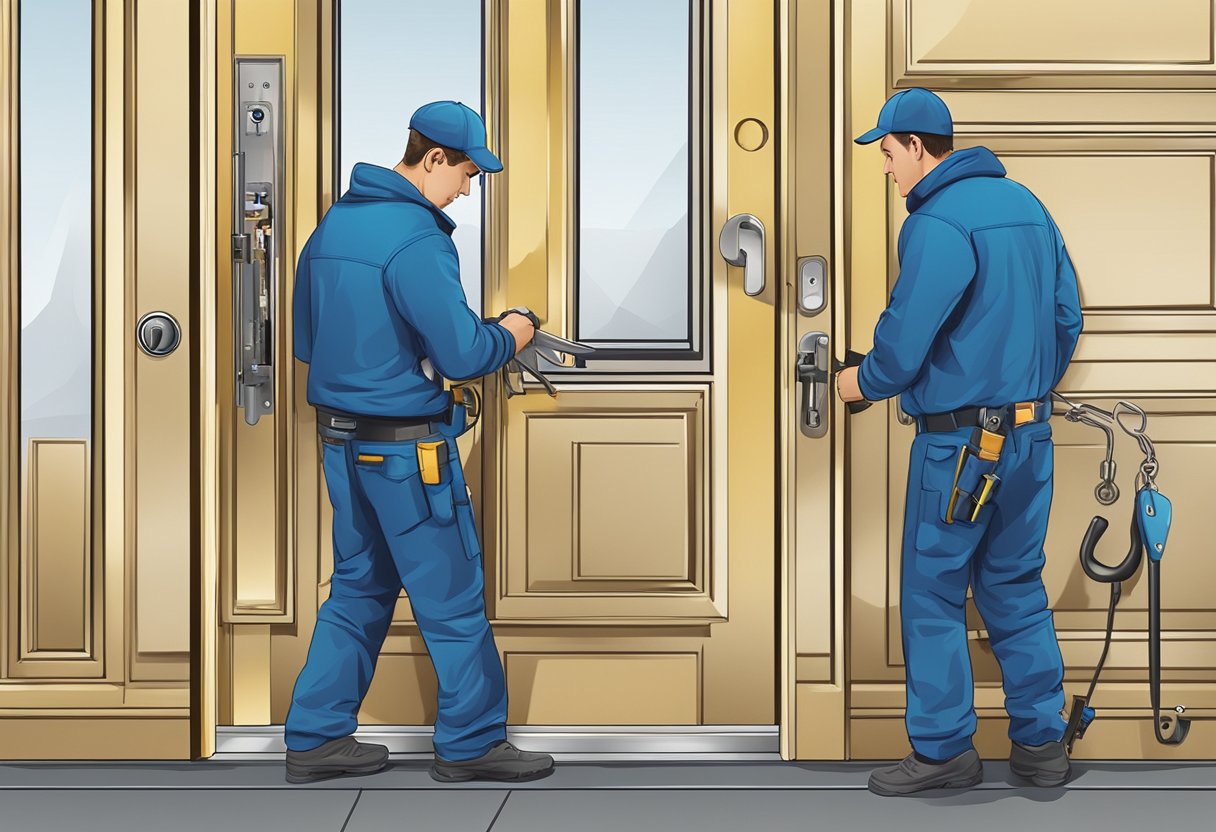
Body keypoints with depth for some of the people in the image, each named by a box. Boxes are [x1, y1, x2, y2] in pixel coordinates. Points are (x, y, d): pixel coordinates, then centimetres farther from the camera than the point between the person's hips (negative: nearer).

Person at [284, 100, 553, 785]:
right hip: (408, 446, -8)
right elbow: (462, 353, -22)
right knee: (452, 595, 4)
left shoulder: (332, 224, 9)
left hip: (340, 438, 9)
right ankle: (471, 742, 14)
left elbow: (307, 342, 16)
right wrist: (509, 337, -3)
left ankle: (316, 737, 19)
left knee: (359, 587, 16)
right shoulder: (416, 239, -19)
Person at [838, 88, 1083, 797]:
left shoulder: (938, 225, -17)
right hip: (1032, 434, 8)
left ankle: (944, 751, 9)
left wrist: (863, 383, 3)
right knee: (1017, 586, 15)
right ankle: (1043, 743, 19)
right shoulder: (1028, 205, 10)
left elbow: (905, 339, -17)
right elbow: (1068, 317, 14)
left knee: (933, 595, 3)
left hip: (959, 440, -8)